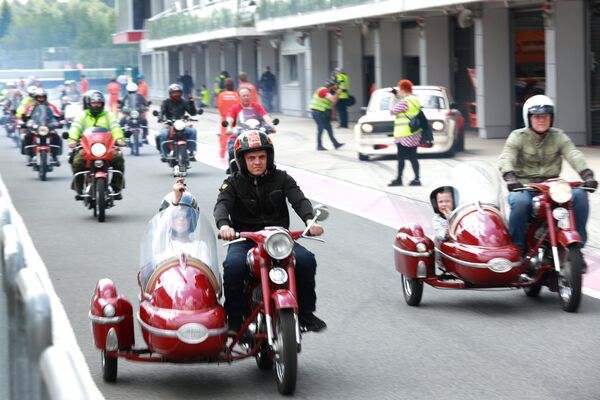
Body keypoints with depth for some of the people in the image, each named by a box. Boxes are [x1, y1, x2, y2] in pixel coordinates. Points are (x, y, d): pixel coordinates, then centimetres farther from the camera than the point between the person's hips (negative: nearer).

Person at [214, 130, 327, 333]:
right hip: (244, 239, -1)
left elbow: (299, 200, -9)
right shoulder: (233, 183, 4)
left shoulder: (281, 178, 7)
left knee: (306, 260, -24)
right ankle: (234, 319, -19)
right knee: (233, 265, -33)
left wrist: (310, 220, -32)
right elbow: (222, 205, -15)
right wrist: (224, 225, -40)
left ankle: (305, 312, -6)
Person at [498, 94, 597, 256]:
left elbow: (574, 155, -9)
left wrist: (586, 174, -29)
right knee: (519, 201, -36)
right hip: (524, 187, -2)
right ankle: (517, 248, -17)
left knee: (579, 195, -23)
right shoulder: (518, 136, 2)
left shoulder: (558, 137, 9)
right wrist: (509, 176, -37)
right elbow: (506, 157, -14)